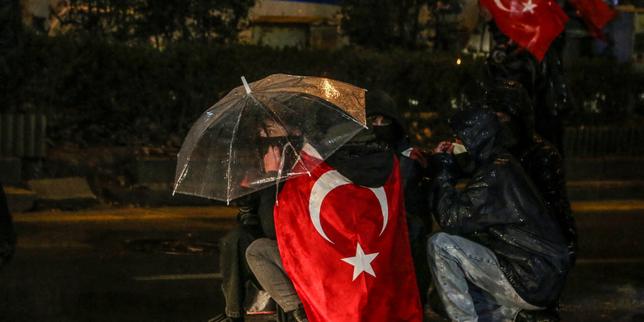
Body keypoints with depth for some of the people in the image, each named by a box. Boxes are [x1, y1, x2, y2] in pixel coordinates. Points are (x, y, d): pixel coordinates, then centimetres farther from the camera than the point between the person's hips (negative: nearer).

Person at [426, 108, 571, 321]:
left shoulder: (495, 174, -17)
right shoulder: (504, 166, 13)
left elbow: (451, 219, -22)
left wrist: (442, 171, -10)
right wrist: (444, 166, 10)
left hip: (531, 284, -10)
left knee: (440, 245, -18)